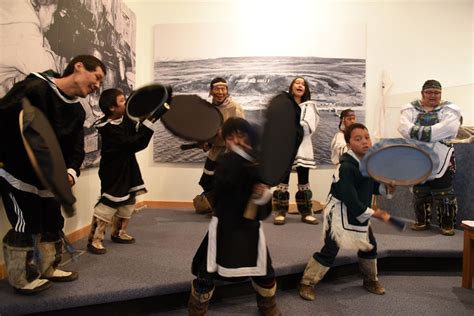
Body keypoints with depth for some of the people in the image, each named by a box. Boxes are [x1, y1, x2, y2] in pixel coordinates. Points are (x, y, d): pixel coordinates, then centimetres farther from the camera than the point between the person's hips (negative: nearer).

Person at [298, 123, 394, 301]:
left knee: (369, 247, 21)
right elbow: (351, 202, -28)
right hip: (340, 214, -9)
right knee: (330, 251, -6)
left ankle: (370, 280, 44)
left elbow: (373, 185, 14)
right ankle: (306, 283, 9)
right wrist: (376, 214, -19)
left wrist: (387, 188, -8)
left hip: (360, 213, 9)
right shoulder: (346, 167, -27)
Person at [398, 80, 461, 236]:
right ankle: (422, 221, 25)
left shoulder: (449, 109, -1)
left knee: (444, 192, 1)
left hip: (441, 158, -3)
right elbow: (404, 126, -11)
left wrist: (421, 132, -23)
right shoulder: (411, 108, 6)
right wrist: (425, 134, -26)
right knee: (420, 191, 12)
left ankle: (447, 224, 15)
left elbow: (449, 127, -20)